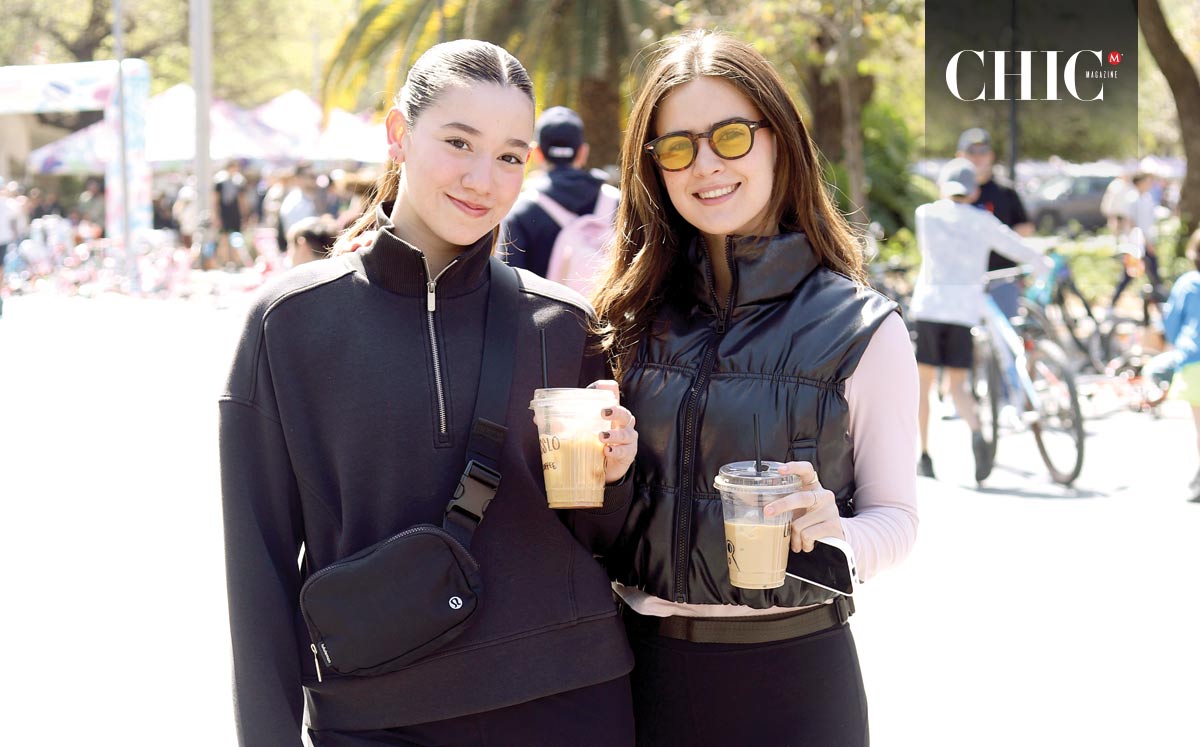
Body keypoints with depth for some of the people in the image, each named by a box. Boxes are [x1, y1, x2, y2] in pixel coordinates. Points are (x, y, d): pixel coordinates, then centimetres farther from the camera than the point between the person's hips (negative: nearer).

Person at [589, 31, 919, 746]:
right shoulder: (639, 313, 3)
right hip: (649, 666, 3)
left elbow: (897, 514, -3)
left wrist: (833, 534, -23)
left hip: (792, 675, -3)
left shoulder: (863, 329, -7)